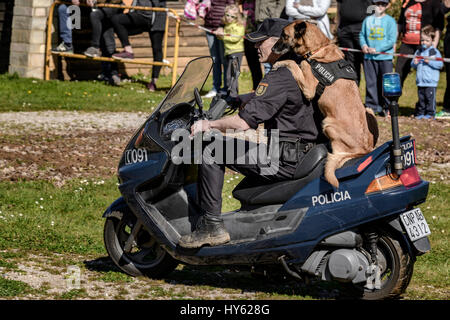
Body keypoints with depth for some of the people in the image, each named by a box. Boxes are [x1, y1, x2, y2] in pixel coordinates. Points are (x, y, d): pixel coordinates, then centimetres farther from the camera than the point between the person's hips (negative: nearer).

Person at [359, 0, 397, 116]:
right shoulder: (368, 20, 10)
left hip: (385, 57, -3)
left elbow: (392, 40, -6)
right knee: (371, 83, 3)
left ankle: (387, 107, 9)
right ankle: (371, 106, 10)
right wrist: (363, 45, -5)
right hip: (369, 57, 3)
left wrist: (377, 49, -13)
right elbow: (362, 35, 17)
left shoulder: (390, 21, -1)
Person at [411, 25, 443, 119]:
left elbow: (440, 64, -10)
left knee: (430, 97, -4)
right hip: (420, 81, 5)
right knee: (421, 98, 10)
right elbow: (412, 65, 17)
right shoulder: (418, 51, 13)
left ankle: (430, 113, 3)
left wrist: (429, 61, -18)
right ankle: (420, 113, 17)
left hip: (431, 82, -5)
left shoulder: (435, 52, -3)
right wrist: (414, 63, -6)